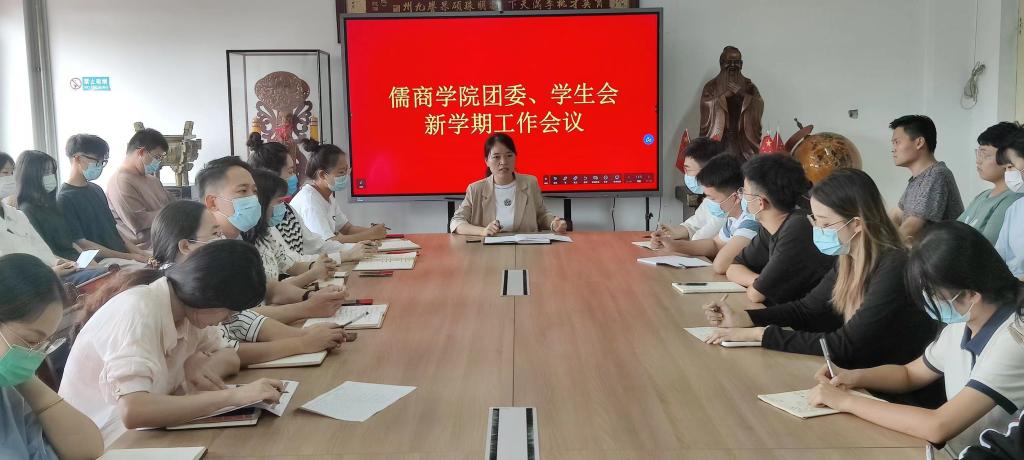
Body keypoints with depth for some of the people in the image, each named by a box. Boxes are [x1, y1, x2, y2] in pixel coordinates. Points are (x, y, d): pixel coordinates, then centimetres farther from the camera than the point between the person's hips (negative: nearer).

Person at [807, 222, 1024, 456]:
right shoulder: (962, 323, 1)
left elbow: (939, 427, -28)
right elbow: (909, 374, 15)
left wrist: (846, 401, -20)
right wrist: (854, 377, -3)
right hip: (951, 450, 6)